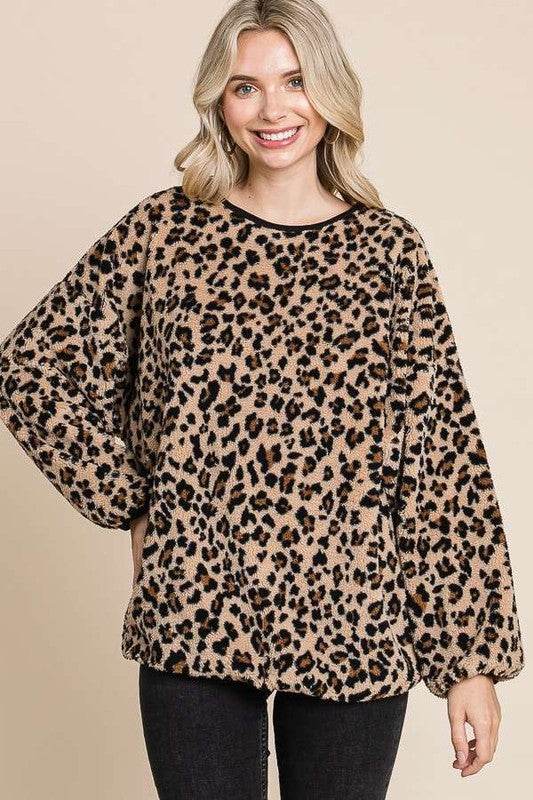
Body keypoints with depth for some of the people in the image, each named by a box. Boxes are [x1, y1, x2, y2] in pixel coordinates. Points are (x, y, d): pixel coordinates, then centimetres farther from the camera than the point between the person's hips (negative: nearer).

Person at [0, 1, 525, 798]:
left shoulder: (389, 248, 0)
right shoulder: (165, 229, 1)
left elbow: (444, 453, -3)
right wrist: (130, 502, 2)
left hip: (352, 622, 1)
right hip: (193, 618, 0)